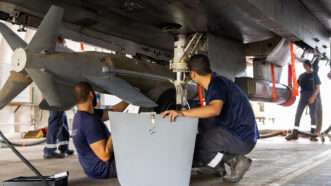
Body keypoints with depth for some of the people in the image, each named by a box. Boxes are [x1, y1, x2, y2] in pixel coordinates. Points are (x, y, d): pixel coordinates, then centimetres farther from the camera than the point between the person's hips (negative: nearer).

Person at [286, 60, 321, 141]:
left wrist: (313, 97, -15)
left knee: (313, 114, -3)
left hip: (313, 96, -3)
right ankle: (295, 133, -4)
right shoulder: (302, 76, 14)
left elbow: (318, 88, -3)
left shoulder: (314, 75, 4)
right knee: (298, 114, -5)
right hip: (303, 96, 3)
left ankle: (313, 134, 0)